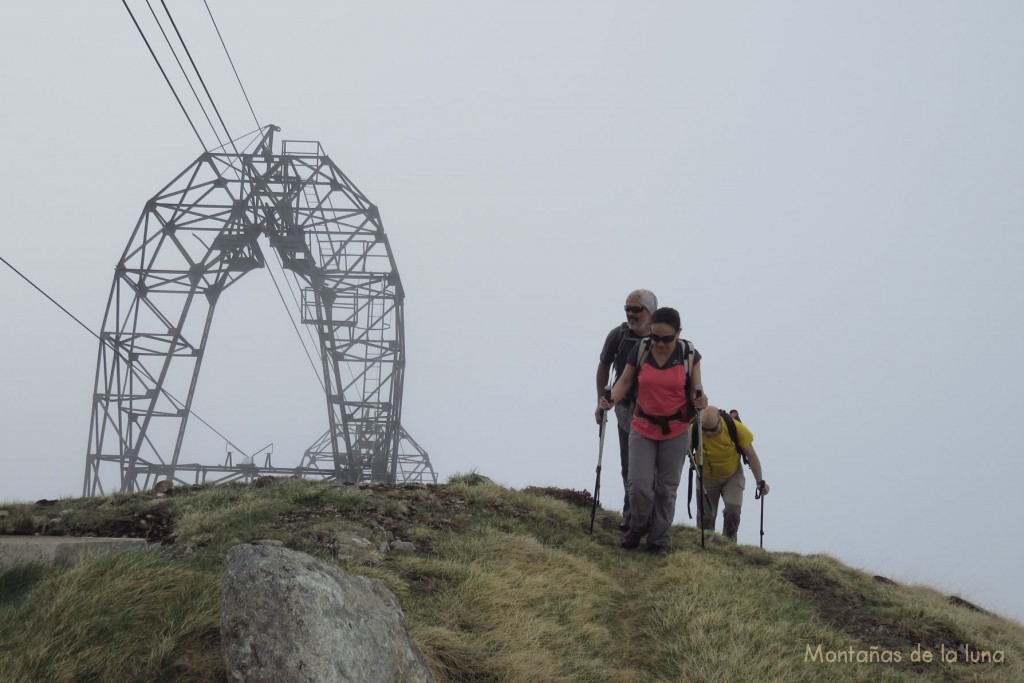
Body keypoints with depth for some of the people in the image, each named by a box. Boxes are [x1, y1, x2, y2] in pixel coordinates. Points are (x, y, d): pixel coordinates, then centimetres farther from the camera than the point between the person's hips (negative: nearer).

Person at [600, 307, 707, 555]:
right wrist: (612, 400, -16)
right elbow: (625, 381, 2)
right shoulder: (640, 350, -8)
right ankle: (638, 527, 22)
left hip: (676, 431, 0)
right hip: (643, 428, 0)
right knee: (639, 485, -7)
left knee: (666, 488, 7)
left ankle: (659, 541, 21)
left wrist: (699, 400, -25)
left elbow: (695, 390, -2)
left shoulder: (689, 354, -8)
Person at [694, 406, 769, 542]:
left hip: (733, 476, 0)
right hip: (707, 478, 0)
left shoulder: (736, 427, -26)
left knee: (733, 510, -16)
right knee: (705, 515, 0)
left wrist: (760, 481, -11)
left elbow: (751, 456, -14)